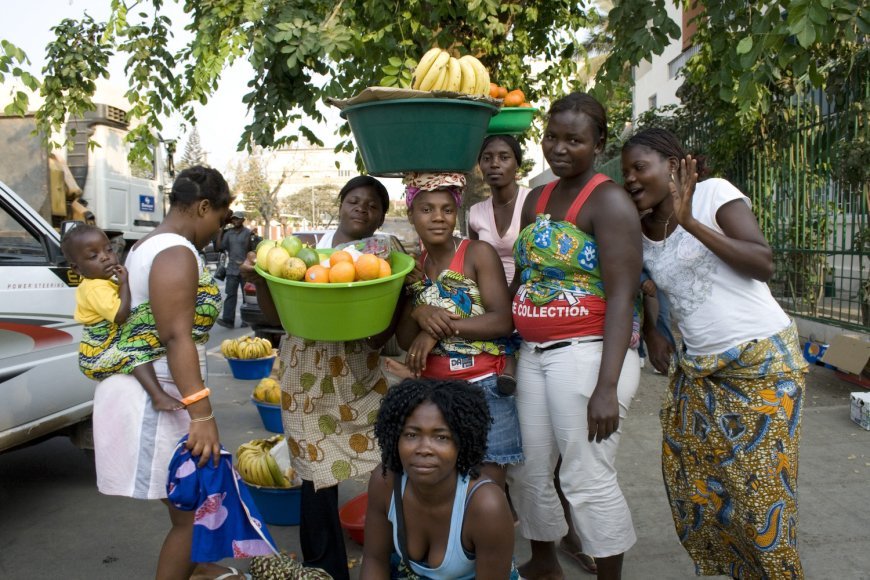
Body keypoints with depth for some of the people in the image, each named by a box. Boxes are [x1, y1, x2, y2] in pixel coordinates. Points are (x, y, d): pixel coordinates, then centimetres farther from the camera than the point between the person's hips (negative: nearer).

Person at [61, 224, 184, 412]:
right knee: (137, 352, -30)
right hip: (99, 356, -10)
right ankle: (158, 396, -46)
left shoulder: (103, 282, 9)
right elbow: (120, 315, -33)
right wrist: (124, 284, -26)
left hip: (100, 352, 10)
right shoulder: (96, 288, -22)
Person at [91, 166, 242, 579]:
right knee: (192, 515, -1)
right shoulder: (177, 253, -16)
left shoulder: (148, 246, 16)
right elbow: (176, 338, -26)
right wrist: (202, 415, -30)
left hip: (145, 392, 11)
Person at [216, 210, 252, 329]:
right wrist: (220, 232, 2)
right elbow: (219, 247, 5)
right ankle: (228, 320, -7)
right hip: (232, 269, 4)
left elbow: (253, 250, -3)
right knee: (230, 294, -3)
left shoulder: (248, 233, -2)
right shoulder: (228, 233, 11)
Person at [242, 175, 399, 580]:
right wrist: (259, 280, -6)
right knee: (317, 473, 5)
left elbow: (384, 333, -3)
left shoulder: (386, 258, 4)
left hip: (360, 376, -1)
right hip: (306, 376, 2)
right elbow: (277, 316, 10)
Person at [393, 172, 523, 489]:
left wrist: (440, 328, -17)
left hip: (482, 388, -5)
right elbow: (404, 340, 7)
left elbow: (502, 321, -14)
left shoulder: (478, 253, -6)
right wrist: (419, 314, -12)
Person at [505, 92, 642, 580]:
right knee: (528, 469, 15)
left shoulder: (608, 201, -9)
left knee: (588, 477, -1)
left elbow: (622, 297, -17)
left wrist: (607, 386, -23)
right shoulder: (536, 200, 13)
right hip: (533, 353, 8)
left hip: (588, 353, -7)